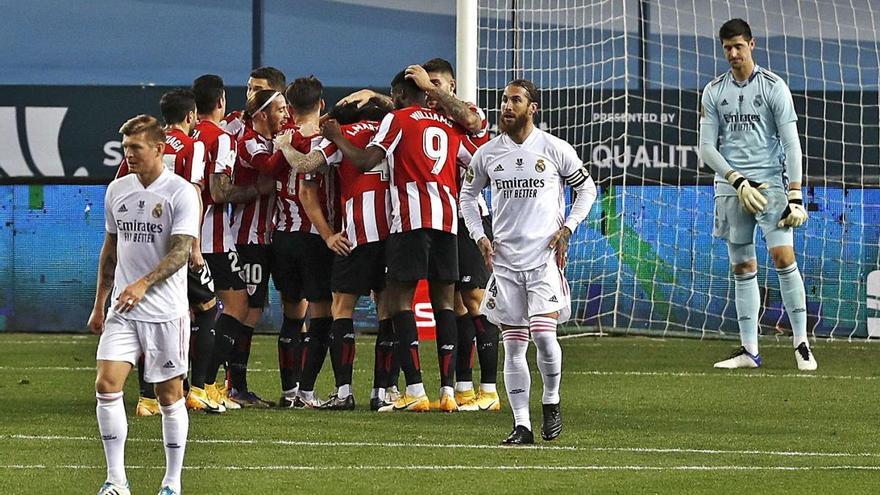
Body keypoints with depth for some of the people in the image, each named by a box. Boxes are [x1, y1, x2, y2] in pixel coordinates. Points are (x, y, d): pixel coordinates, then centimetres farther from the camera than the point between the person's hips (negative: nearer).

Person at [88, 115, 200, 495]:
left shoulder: (180, 193, -8)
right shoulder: (117, 190, 9)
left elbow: (181, 252, -17)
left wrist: (143, 284, -31)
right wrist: (99, 305, 19)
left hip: (166, 312, -4)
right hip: (122, 311, 4)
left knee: (170, 395, 3)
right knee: (106, 384, -10)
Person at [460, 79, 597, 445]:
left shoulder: (554, 150, -2)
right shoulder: (488, 153, 5)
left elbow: (586, 188, 9)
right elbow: (467, 195, 19)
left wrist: (567, 229, -2)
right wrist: (479, 236, 7)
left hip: (545, 257, -3)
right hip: (505, 260, 3)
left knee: (544, 334, -16)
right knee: (513, 344, 2)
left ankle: (551, 401, 9)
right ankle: (522, 425, 6)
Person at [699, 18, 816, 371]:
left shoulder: (773, 87, -1)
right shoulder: (713, 92, 8)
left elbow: (791, 143, -4)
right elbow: (707, 147, 5)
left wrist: (795, 195, -11)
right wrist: (737, 180, -10)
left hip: (771, 182, -3)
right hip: (730, 188, 3)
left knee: (783, 256, -14)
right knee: (742, 268, 4)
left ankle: (802, 344, -8)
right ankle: (749, 351, 7)